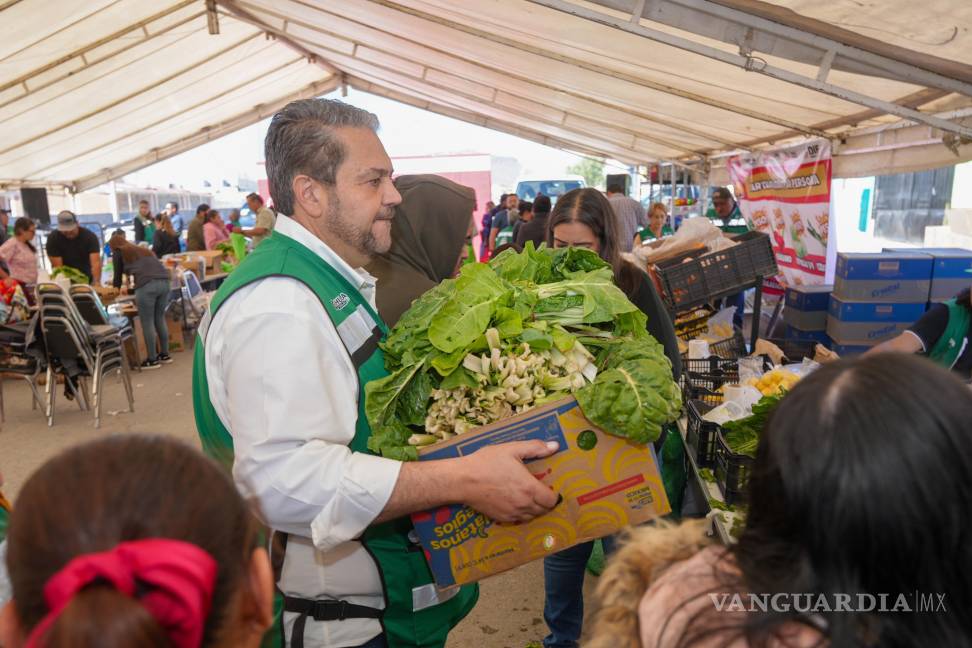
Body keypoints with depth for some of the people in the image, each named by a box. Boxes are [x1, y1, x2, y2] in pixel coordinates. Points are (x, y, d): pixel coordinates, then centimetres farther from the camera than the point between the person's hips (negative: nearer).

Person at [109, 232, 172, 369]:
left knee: (147, 323, 2)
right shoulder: (143, 249, 33)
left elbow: (118, 275, 22)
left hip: (147, 285, -6)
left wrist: (116, 288, 44)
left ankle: (152, 360, 6)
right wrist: (127, 285, 54)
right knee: (160, 318, 17)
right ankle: (165, 354, 23)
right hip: (164, 281, 6)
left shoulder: (118, 252, 17)